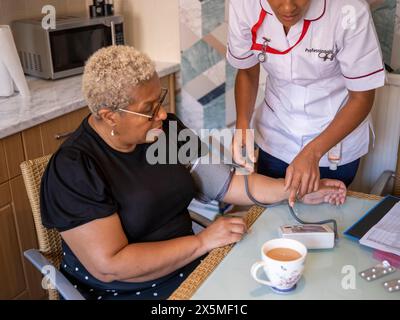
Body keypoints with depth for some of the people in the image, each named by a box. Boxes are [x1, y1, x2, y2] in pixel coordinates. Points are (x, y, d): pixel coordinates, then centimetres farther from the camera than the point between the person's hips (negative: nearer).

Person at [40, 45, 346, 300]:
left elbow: (227, 182, 2)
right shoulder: (74, 170, -19)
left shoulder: (167, 130, -1)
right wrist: (202, 241, -22)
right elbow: (109, 266, -23)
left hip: (189, 266, 6)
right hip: (124, 290, -5)